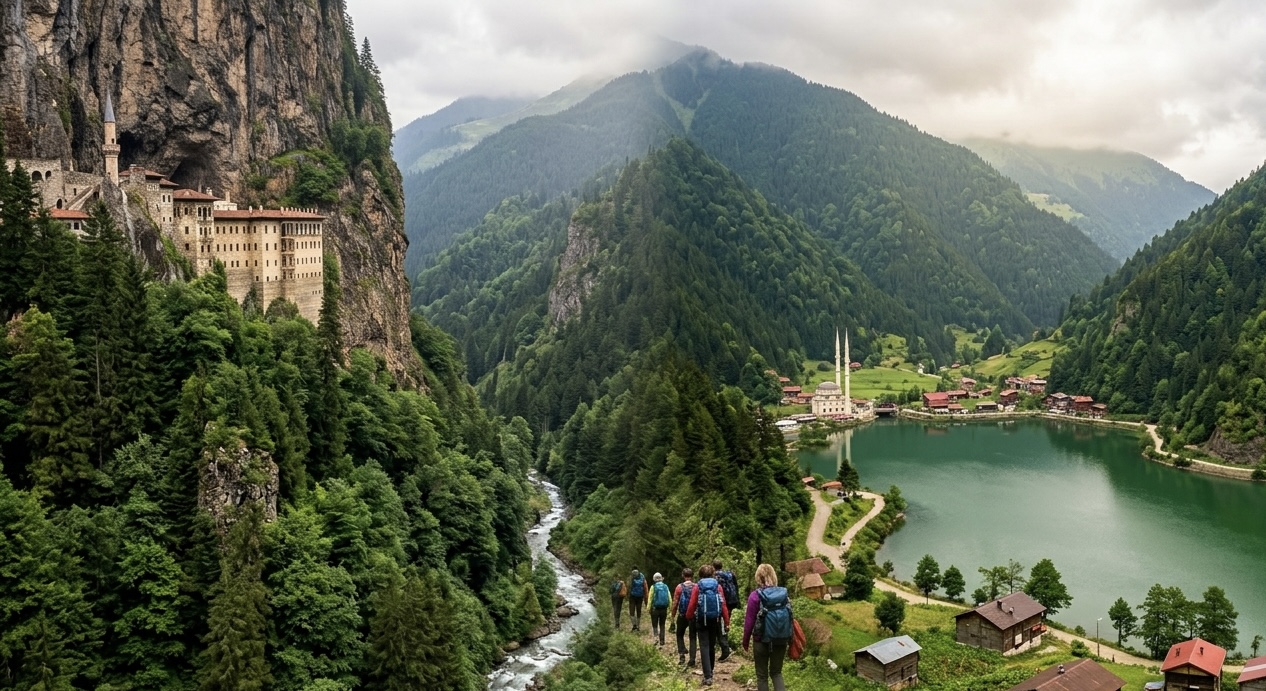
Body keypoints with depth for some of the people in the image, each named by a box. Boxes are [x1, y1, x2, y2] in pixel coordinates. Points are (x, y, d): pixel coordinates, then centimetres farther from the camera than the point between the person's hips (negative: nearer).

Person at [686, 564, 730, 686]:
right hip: (715, 620, 2)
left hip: (702, 620, -2)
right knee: (712, 646, 17)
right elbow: (723, 605, -2)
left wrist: (689, 617, 12)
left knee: (704, 647, -1)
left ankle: (707, 676, -12)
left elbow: (692, 605, -5)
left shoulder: (697, 587, -4)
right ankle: (710, 672, 30)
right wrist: (726, 621, 3)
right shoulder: (718, 586, 1)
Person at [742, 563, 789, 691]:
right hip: (781, 640, 3)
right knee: (776, 672, 18)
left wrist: (745, 641, 4)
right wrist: (789, 638, 14)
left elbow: (749, 621, -10)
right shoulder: (783, 593, -3)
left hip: (762, 641, -3)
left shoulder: (755, 596, -13)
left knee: (762, 675, 12)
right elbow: (789, 617, 2)